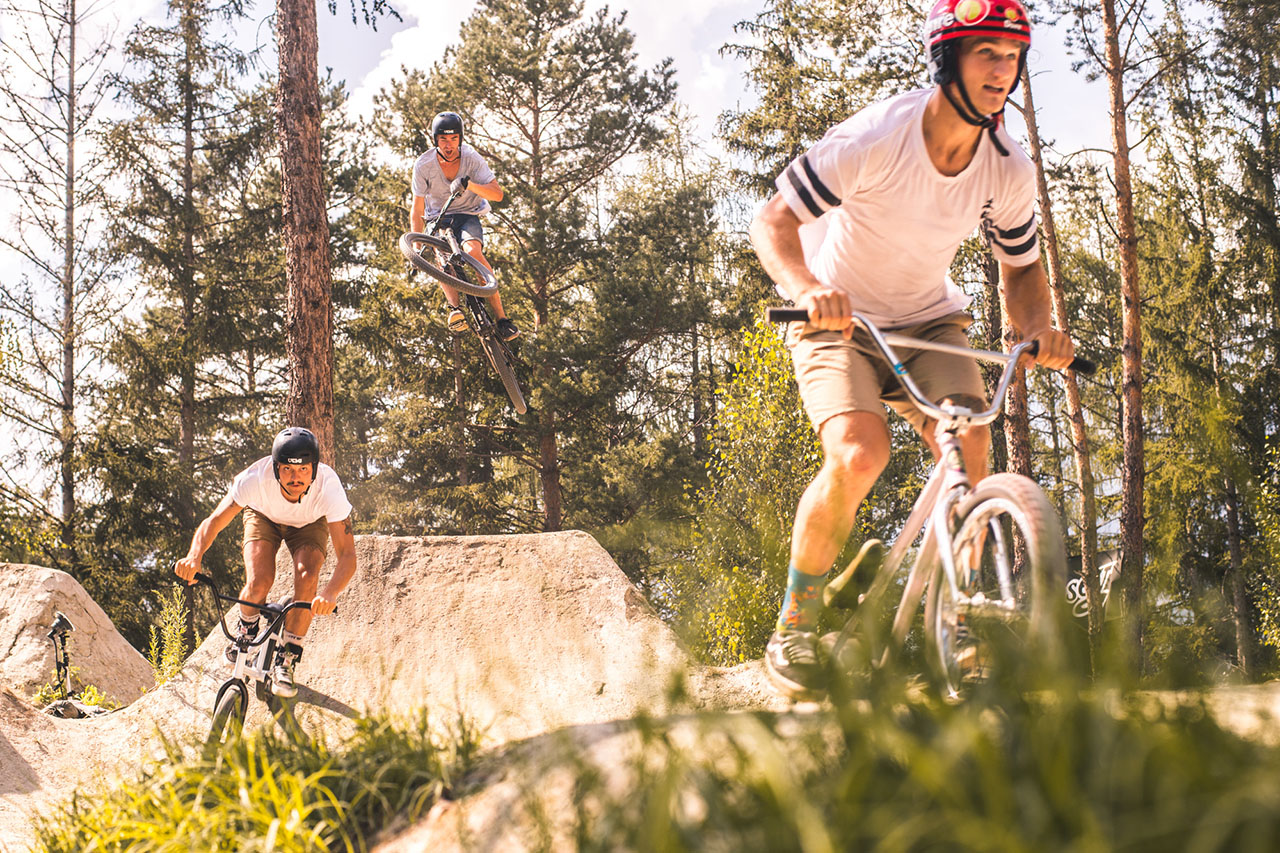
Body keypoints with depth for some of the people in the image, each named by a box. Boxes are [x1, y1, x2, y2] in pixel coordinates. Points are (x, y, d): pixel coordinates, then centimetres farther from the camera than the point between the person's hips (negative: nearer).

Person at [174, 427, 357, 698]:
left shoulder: (328, 486, -39)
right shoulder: (256, 478, -38)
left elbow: (347, 555, -41)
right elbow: (214, 521, -32)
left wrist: (330, 593, -61)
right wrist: (194, 556, -53)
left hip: (310, 523, 0)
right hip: (264, 516, 0)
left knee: (307, 579, -27)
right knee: (259, 583, -23)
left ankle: (286, 661, -8)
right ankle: (247, 628, 13)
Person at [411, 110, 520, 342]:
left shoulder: (472, 158, -16)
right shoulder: (423, 165, -14)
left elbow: (497, 194, -23)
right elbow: (417, 212, -8)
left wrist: (469, 184, -40)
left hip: (468, 216, -1)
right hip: (438, 218, 1)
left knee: (473, 251, -32)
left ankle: (501, 318, -32)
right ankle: (454, 308, -44)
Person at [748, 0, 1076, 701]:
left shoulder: (1009, 171, -11)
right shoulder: (875, 138, -26)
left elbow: (1021, 268, 4)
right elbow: (772, 222, -22)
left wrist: (1039, 328, -18)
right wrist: (808, 287, -43)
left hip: (929, 322, 4)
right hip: (839, 322, -4)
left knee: (971, 450, -22)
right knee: (860, 455, -29)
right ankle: (795, 627, -11)